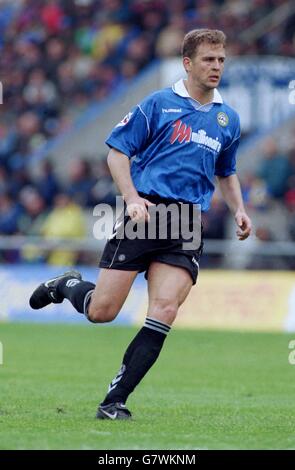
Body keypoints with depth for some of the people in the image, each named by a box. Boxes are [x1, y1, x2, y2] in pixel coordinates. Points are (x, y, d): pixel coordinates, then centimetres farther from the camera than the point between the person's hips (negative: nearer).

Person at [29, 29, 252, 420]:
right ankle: (67, 286, 32)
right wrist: (132, 198, -13)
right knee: (101, 311, -5)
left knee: (165, 309, -16)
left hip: (187, 227, 3)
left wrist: (238, 211, 10)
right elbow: (117, 152, 1)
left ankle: (115, 400, -10)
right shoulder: (159, 104, 1)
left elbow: (226, 173, 28)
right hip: (145, 213, -3)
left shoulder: (228, 118, 14)